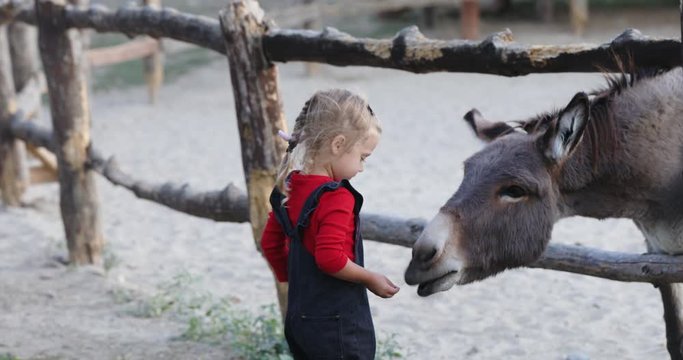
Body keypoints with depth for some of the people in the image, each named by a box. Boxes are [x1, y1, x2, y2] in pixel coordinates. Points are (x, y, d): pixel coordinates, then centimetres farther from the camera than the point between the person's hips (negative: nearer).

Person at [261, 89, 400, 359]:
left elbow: (270, 243, 15)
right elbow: (330, 257, -27)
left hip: (299, 318, 9)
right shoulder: (336, 197, -20)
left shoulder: (289, 189, 6)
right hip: (337, 325, -9)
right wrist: (371, 279, -14)